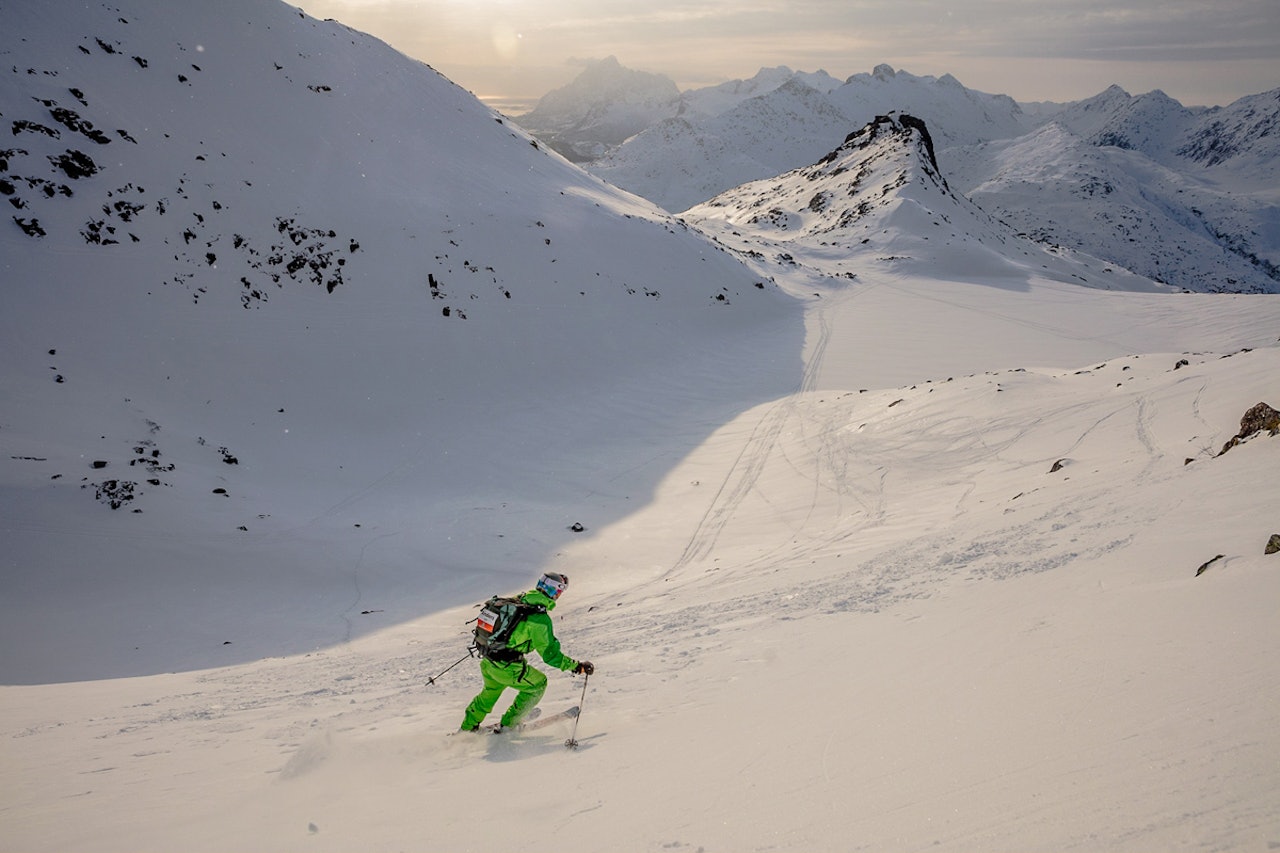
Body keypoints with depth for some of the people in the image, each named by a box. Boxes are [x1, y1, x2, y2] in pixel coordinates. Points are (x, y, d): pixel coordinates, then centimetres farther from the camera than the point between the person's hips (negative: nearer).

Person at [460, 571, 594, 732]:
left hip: (487, 660, 8)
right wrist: (577, 666, -11)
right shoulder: (540, 619, -20)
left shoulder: (518, 599, 3)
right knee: (538, 685, 16)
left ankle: (468, 725, 49)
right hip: (506, 668, -8)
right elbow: (550, 654, -17)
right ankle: (508, 724, 22)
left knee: (491, 691, 35)